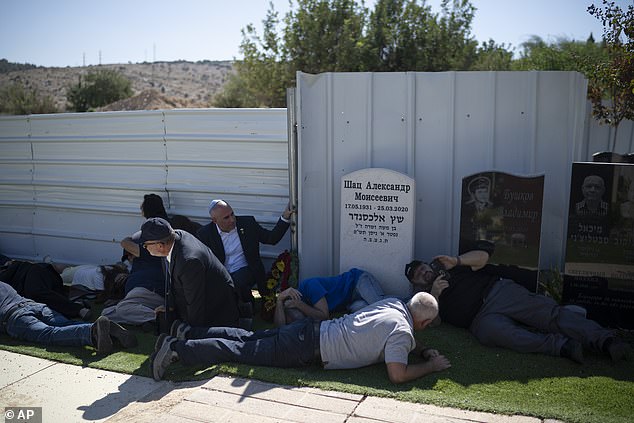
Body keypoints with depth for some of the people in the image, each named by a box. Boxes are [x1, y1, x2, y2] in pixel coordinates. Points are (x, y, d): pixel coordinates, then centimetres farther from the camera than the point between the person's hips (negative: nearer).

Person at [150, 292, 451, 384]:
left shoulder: (394, 303, 11)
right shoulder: (402, 331, -14)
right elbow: (398, 375, -22)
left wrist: (422, 351, 20)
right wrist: (431, 366, -5)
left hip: (310, 330, 7)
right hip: (310, 349, -7)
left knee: (248, 339, 14)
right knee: (243, 351, -5)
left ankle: (187, 332, 17)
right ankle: (176, 349, -5)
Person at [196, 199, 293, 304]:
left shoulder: (247, 223, 1)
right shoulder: (205, 234, -2)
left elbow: (272, 238, 4)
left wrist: (285, 217, -8)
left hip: (244, 271, 0)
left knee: (237, 283, -33)